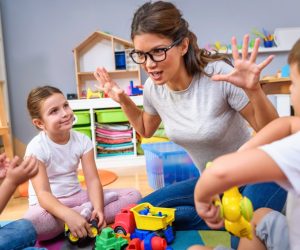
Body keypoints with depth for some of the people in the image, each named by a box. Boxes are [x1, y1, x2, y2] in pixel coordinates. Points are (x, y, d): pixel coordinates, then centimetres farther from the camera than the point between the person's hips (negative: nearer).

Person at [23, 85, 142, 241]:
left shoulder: (82, 140, -5)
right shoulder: (36, 148, -17)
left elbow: (92, 180, -10)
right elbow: (43, 193, -25)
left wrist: (98, 208, -30)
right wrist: (69, 216, -42)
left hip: (77, 197, 4)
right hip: (48, 203, -3)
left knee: (134, 195, -9)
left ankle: (85, 214, -23)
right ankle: (87, 212, -21)